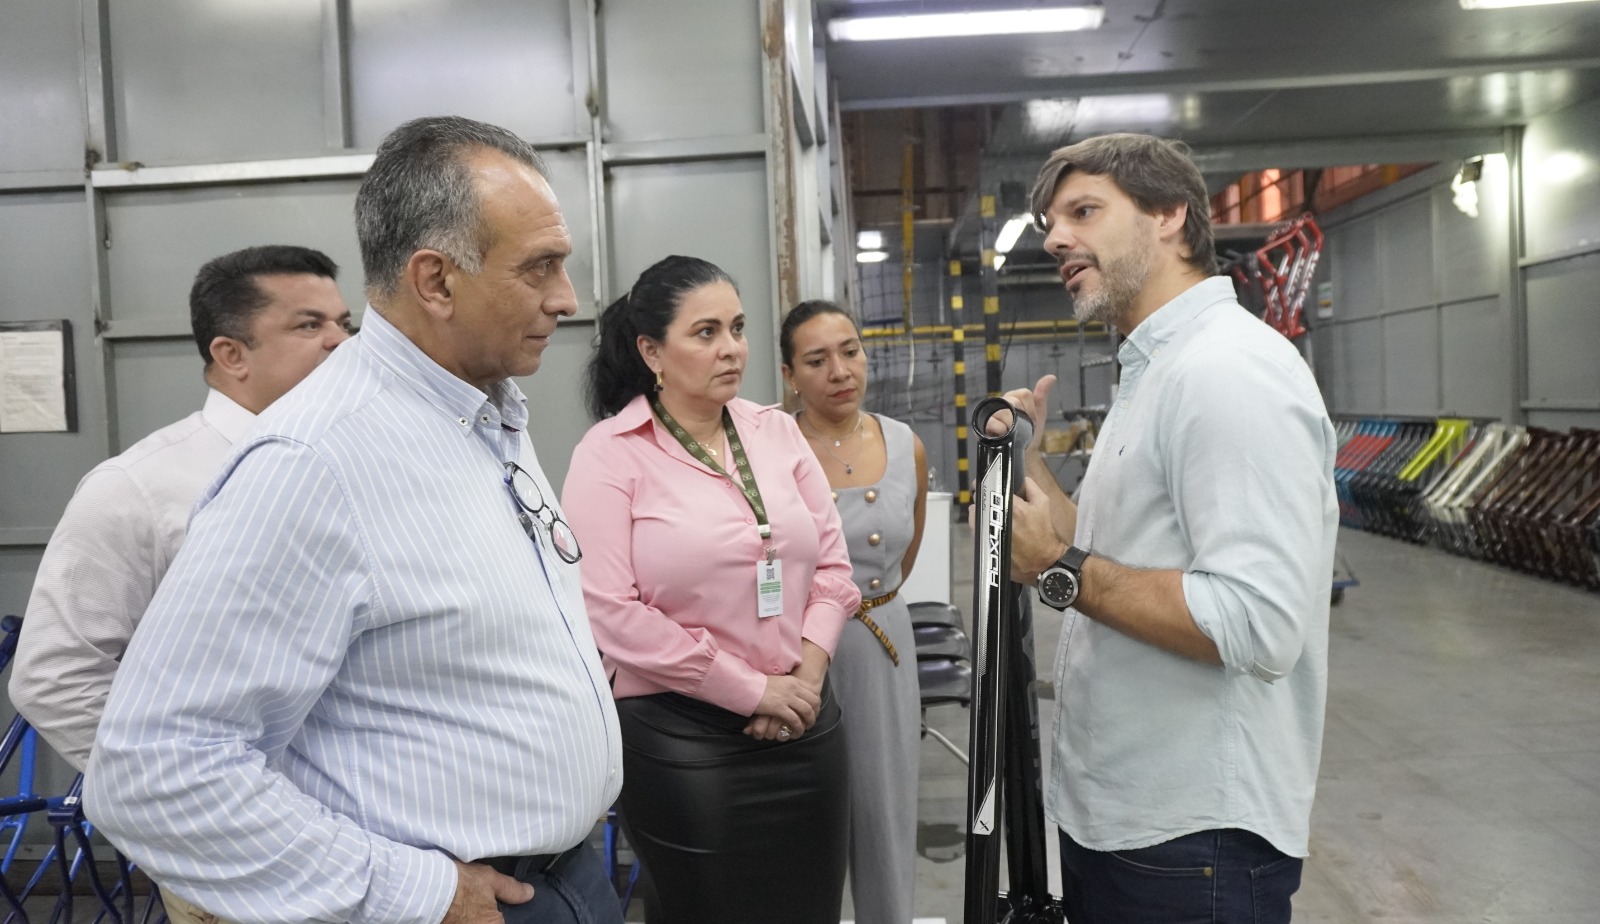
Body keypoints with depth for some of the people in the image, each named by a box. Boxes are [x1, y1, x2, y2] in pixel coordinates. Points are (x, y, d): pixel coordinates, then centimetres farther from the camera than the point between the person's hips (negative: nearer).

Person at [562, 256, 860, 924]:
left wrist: (807, 673, -6)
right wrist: (753, 691, -13)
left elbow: (831, 563, 8)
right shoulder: (610, 454, -8)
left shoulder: (778, 432, 7)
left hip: (805, 725, 5)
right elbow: (612, 611, -16)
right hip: (682, 739, -4)